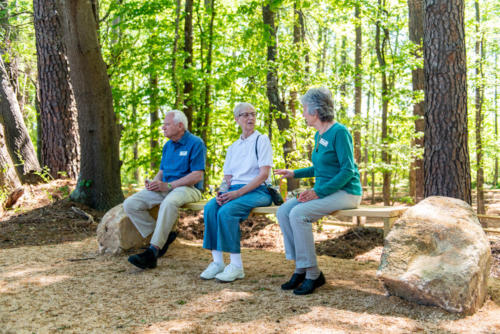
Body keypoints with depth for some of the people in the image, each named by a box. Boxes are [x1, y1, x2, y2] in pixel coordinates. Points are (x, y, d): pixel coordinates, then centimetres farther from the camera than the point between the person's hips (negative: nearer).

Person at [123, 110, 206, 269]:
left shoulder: (195, 143, -6)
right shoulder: (168, 145, 18)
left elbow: (197, 175, -14)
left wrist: (168, 185, -19)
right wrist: (154, 182, -3)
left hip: (188, 188, -8)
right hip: (165, 188, 8)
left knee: (169, 202, -42)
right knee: (130, 204, -10)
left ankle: (153, 252, -39)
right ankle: (163, 237, -7)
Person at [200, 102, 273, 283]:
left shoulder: (262, 140, 2)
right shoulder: (233, 147, 20)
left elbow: (263, 174, -9)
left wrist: (238, 193, -18)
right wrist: (222, 192, -7)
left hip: (258, 191, -5)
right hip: (234, 190, 5)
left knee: (226, 211, -32)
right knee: (210, 207, -25)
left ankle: (236, 265, -25)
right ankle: (217, 262, -23)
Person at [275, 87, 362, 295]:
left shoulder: (339, 132, -13)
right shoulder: (319, 135, 14)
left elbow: (347, 170, -19)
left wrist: (319, 192, -22)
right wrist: (294, 173, 20)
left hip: (346, 192, -9)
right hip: (324, 191, 9)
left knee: (299, 214, -27)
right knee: (283, 211, -10)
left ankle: (312, 274, -19)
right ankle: (300, 269, -7)